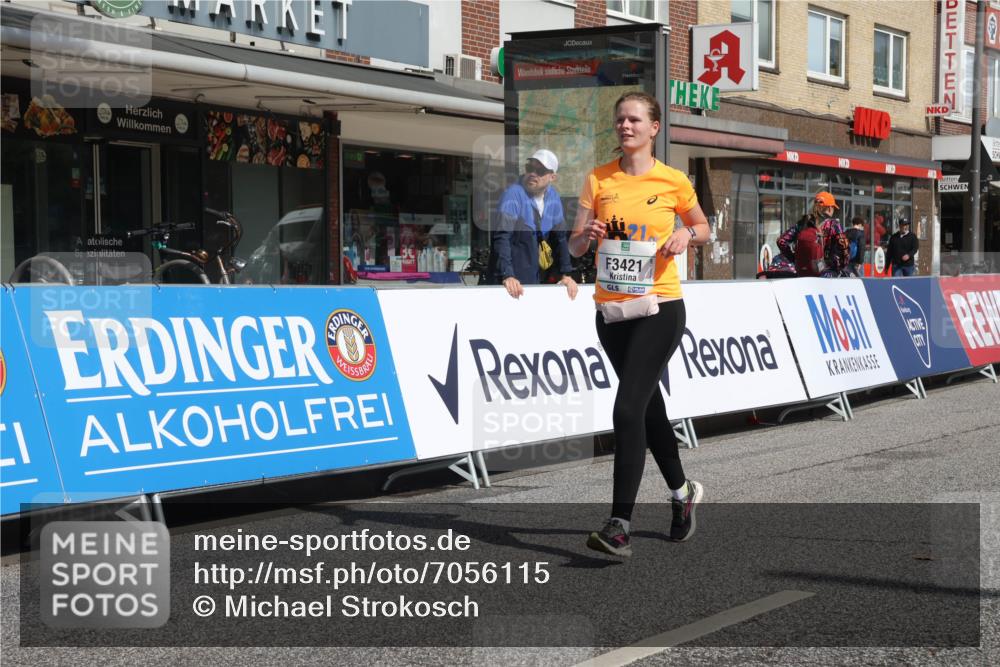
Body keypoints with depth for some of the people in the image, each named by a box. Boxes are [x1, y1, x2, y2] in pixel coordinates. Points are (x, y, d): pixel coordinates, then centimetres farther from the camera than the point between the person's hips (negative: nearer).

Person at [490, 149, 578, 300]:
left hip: (535, 279, 6)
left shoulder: (553, 197, 5)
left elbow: (560, 237, 14)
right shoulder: (513, 194, -14)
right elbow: (502, 238, -23)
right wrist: (507, 276, -33)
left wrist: (566, 274, 7)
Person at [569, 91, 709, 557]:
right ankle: (683, 493, 39)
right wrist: (586, 234, -18)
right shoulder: (598, 180, 4)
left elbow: (703, 228, 13)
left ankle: (620, 526, -17)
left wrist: (686, 234, -9)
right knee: (649, 406, 17)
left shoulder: (673, 181, -2)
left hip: (659, 308, -4)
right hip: (610, 310, 5)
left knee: (628, 409, -17)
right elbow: (574, 247, 4)